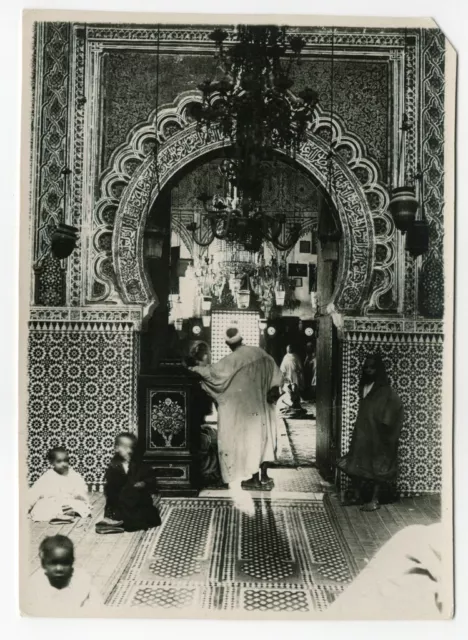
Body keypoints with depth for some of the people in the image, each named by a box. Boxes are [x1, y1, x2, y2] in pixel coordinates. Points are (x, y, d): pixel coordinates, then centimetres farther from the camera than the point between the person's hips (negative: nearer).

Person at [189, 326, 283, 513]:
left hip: (242, 407, -5)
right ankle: (264, 476, 15)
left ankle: (253, 477, 10)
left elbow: (212, 371, -15)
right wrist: (271, 390, 8)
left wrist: (195, 368, -1)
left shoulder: (232, 360, -18)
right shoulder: (260, 352, -2)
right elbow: (276, 375, 2)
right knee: (262, 435, 12)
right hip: (260, 403, 5)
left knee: (247, 438, 6)